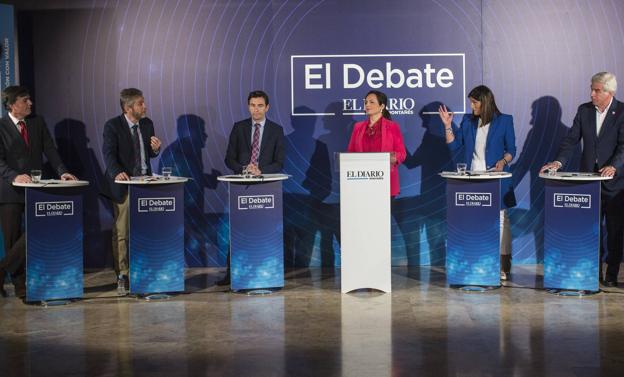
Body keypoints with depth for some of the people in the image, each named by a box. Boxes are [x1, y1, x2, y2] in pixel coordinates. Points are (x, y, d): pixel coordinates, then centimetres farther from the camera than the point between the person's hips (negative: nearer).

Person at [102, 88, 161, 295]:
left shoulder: (147, 124, 9)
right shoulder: (113, 126, -7)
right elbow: (108, 153, -17)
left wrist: (155, 149, -6)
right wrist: (117, 172, -35)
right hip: (123, 184, -4)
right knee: (121, 232, 0)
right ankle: (122, 276, 8)